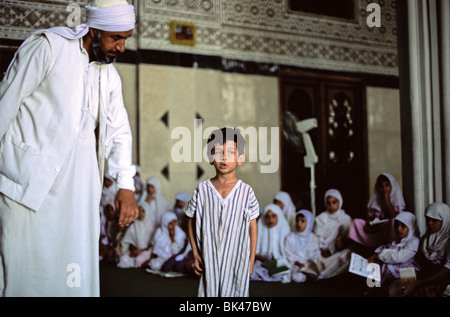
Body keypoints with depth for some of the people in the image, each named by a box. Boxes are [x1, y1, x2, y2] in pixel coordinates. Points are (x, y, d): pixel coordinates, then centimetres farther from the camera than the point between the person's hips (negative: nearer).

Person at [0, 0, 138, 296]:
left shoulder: (111, 75, 14)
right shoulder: (47, 46, -5)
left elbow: (119, 131, 14)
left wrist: (126, 185, 4)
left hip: (77, 184, 6)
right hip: (30, 177, -5)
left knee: (77, 269, 5)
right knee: (25, 261, -3)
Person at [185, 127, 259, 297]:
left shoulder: (246, 191, -4)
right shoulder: (202, 190, -2)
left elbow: (252, 227, 3)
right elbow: (192, 222, 6)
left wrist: (251, 259, 4)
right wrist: (195, 253, 2)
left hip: (237, 261, 0)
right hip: (209, 260, 1)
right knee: (209, 290, 6)